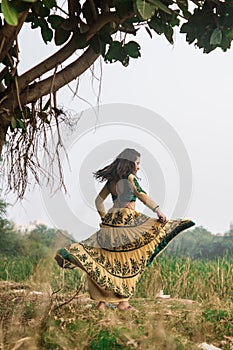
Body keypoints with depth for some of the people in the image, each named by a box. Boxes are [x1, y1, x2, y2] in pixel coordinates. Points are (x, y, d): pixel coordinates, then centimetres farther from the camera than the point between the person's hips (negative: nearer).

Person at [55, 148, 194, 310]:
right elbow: (142, 195, -20)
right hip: (127, 222, -7)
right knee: (128, 260, 2)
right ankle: (123, 301, 3)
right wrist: (158, 210, -27)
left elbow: (99, 200, 21)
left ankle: (101, 300, 1)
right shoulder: (130, 178, -6)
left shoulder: (111, 180, 14)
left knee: (107, 259, 7)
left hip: (110, 221, 7)